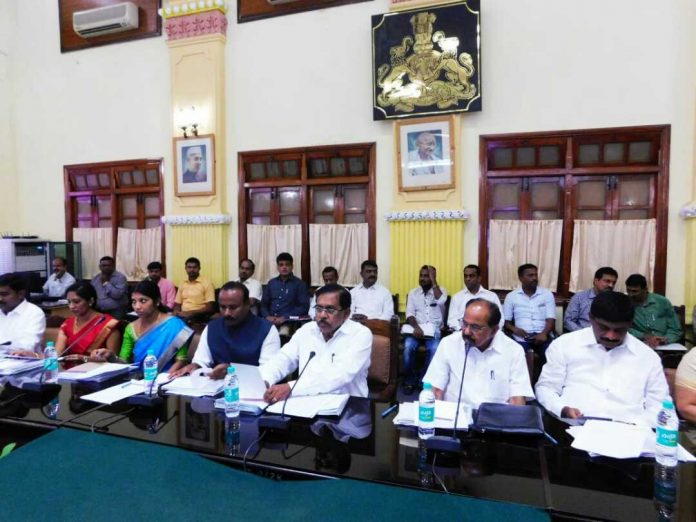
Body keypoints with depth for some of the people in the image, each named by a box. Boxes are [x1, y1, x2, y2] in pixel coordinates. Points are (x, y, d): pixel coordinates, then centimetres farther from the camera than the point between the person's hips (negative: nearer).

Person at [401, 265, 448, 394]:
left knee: (434, 349, -32)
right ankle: (410, 380, -8)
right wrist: (416, 327, -19)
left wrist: (434, 281, -12)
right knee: (408, 347, -29)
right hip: (416, 328, 1)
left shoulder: (441, 290, 7)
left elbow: (441, 301, -18)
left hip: (434, 329, -1)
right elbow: (409, 313, 1)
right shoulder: (413, 292, 12)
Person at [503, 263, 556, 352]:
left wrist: (544, 333, -19)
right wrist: (514, 329, -12)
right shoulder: (511, 296, 11)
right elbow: (505, 321, 10)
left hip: (542, 336, 1)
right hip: (521, 338, -1)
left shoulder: (547, 294, 11)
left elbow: (551, 319, 2)